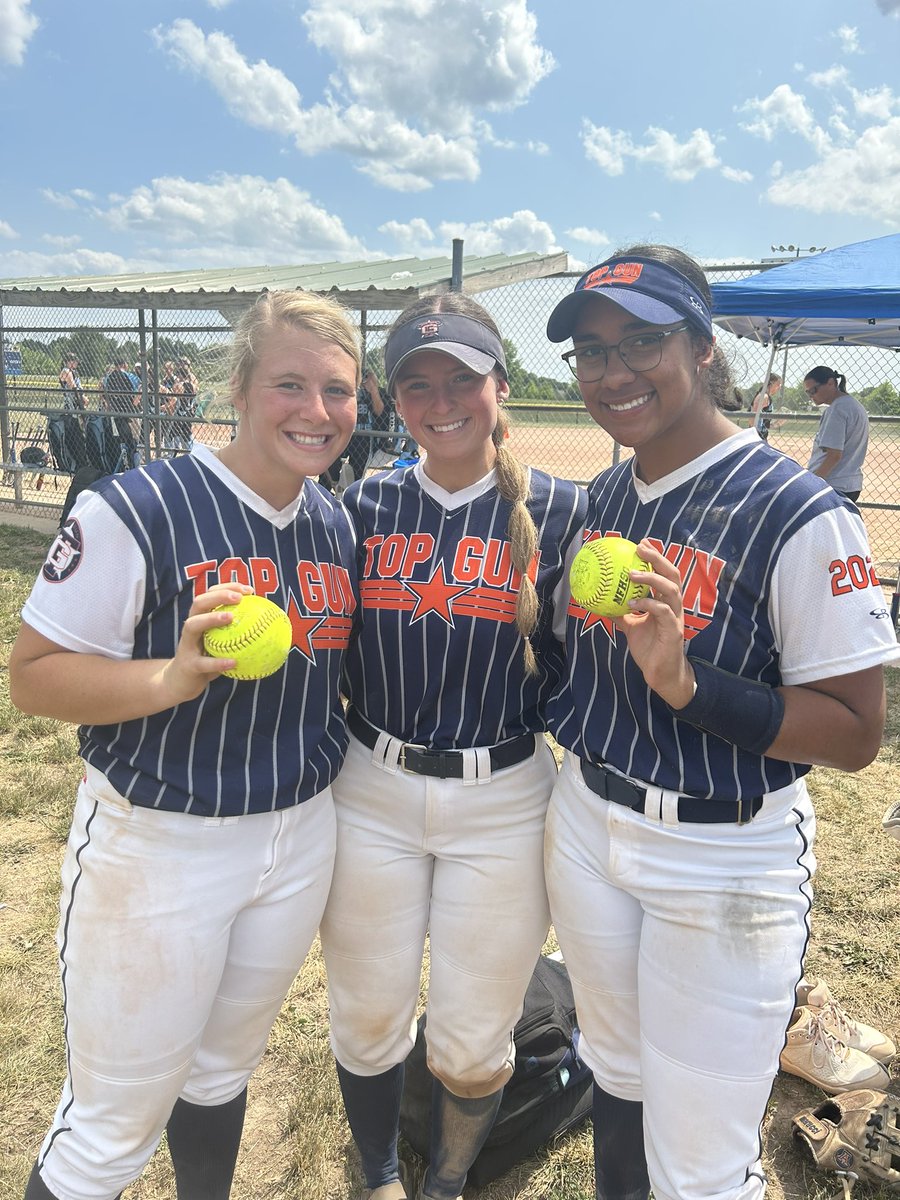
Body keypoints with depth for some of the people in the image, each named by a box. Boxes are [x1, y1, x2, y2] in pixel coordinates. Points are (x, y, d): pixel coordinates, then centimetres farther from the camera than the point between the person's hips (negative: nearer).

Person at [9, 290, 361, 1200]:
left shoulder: (339, 525, 3)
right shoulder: (139, 509, -18)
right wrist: (172, 678, -31)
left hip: (300, 838, 6)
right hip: (157, 845, -5)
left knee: (223, 1069, 27)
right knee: (112, 1126, 11)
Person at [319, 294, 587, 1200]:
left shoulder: (558, 511, -5)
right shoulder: (365, 506, 0)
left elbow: (574, 667, -1)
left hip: (504, 806, -1)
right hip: (371, 794, 2)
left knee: (473, 1048, 13)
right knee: (367, 1021, 17)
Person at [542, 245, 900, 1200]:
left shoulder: (797, 514, -18)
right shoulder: (603, 497, 3)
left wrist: (685, 682, -30)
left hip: (723, 862, -6)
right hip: (586, 824, 6)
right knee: (615, 1070, 27)